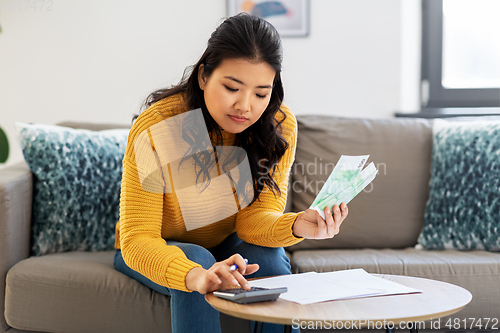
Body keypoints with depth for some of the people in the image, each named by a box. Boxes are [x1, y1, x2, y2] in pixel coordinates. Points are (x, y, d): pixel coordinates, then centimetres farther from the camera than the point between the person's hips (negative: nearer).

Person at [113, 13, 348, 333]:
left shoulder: (279, 127, -18)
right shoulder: (155, 130, -28)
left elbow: (254, 218, -19)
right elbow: (137, 240, -31)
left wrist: (296, 225, -43)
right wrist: (194, 275, -52)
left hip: (226, 245, 3)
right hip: (157, 251, -2)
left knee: (270, 257, -28)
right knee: (196, 259, -33)